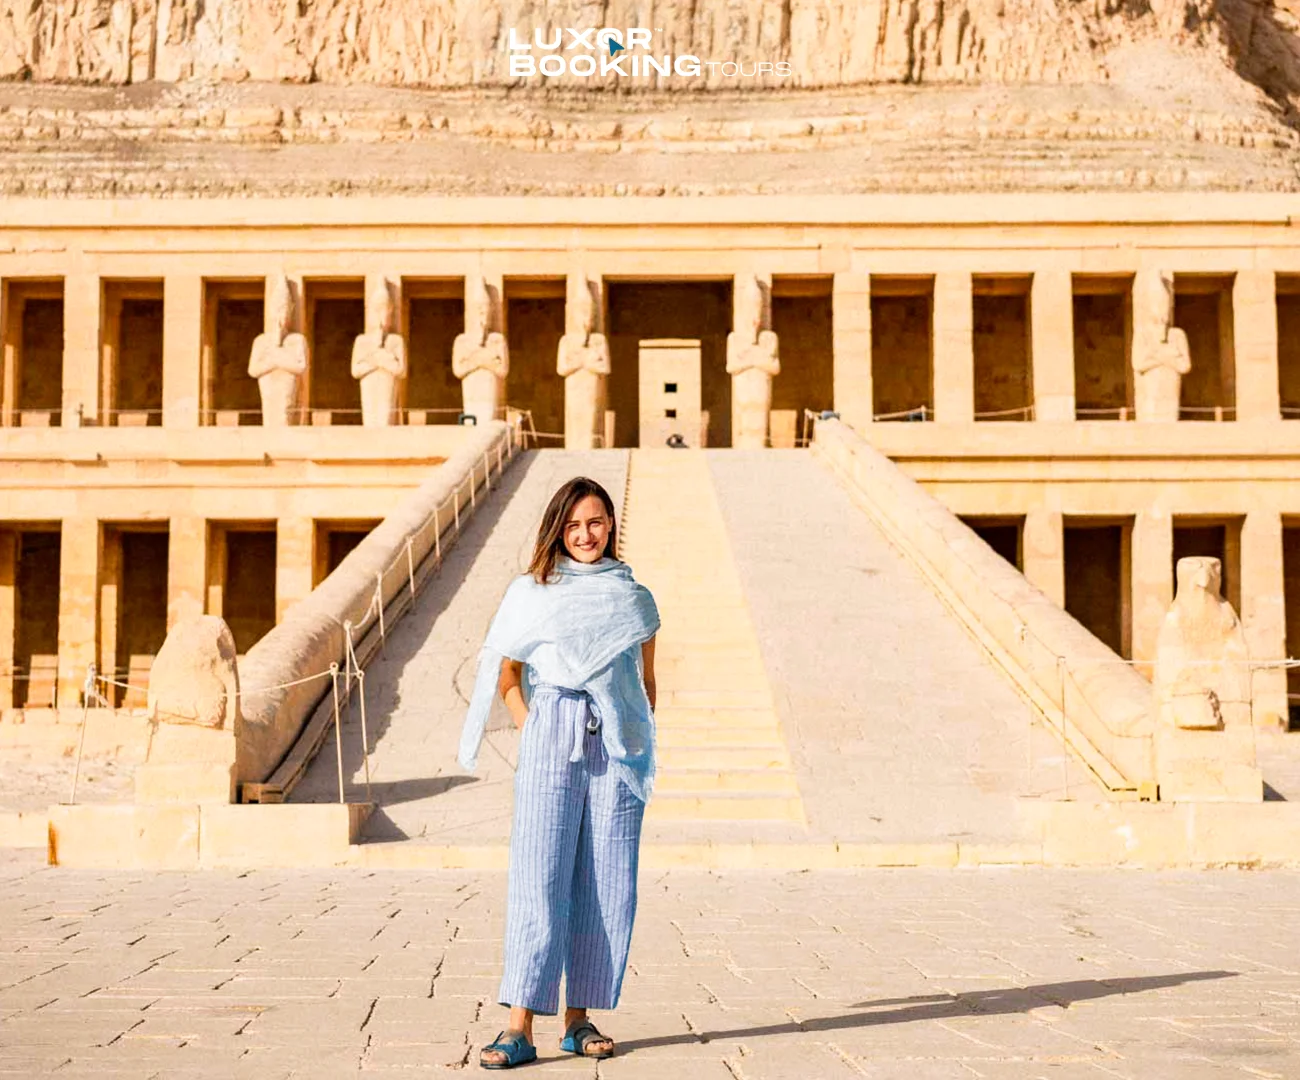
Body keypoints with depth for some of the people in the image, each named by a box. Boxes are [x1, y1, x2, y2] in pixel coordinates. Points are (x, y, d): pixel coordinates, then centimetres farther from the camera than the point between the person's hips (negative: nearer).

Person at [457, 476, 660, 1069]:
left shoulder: (634, 598, 13)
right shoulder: (531, 593, 7)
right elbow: (506, 673, 11)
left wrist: (643, 751, 10)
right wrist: (530, 732, 0)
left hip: (617, 751, 2)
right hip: (551, 747, -2)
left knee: (607, 887, 3)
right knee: (538, 881, -9)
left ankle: (579, 1019, 13)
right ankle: (519, 1027, -10)